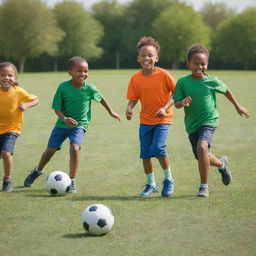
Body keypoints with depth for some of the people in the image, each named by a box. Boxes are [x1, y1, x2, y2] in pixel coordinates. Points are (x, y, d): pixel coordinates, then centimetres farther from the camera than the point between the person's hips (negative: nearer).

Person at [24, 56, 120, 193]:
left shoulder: (89, 88, -13)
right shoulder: (63, 87, -16)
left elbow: (100, 98, 8)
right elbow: (56, 107, -11)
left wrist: (111, 112, 21)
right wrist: (64, 118, -30)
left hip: (79, 124, -1)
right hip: (62, 124, 1)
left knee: (74, 148, -24)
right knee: (50, 150, 10)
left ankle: (72, 182, -14)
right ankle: (38, 171, 41)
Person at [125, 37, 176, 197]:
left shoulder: (163, 75, -12)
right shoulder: (135, 79, -3)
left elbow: (176, 93, -6)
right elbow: (133, 98, 2)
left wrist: (165, 108, -18)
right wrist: (129, 109, -20)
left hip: (163, 119, -4)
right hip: (145, 120, 4)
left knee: (158, 148, -21)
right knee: (145, 154, 6)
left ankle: (169, 181, 1)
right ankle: (151, 185, 25)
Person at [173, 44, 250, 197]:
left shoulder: (211, 81, -8)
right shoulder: (183, 82, -8)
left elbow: (226, 91, 11)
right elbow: (176, 103, -7)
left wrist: (237, 106, 21)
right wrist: (182, 103, -31)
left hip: (209, 121, -3)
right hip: (192, 124, 3)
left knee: (202, 147, -29)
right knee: (202, 157, 13)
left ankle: (204, 186, -17)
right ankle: (222, 164, 49)